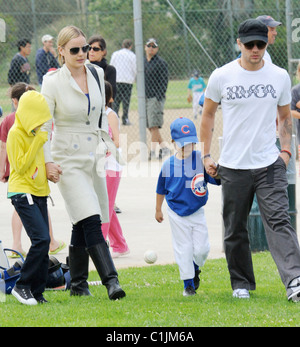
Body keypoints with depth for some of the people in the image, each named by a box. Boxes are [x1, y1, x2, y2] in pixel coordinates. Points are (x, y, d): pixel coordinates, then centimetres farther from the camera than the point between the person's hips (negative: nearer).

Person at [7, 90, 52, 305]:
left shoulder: (35, 133, 14)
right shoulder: (15, 134, -12)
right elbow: (20, 166, -18)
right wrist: (37, 143, -18)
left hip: (39, 194, 9)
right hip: (22, 193, -9)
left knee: (44, 242, 4)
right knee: (41, 239, -19)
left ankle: (37, 293, 9)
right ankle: (22, 286, -9)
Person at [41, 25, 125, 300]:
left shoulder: (97, 74, 5)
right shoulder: (53, 82, -10)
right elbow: (42, 126, -7)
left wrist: (105, 141, 18)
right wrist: (48, 162, -13)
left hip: (94, 157, 6)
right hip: (68, 160, -5)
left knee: (82, 224, 11)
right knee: (91, 221, -17)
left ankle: (78, 283, 20)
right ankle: (111, 280, -23)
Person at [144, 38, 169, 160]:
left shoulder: (161, 63, -5)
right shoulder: (142, 62, 15)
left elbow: (164, 81, -9)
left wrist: (159, 98, -16)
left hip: (156, 98, -7)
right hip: (145, 98, 7)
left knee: (154, 126, -11)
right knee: (150, 127, 7)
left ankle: (152, 152, -11)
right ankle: (164, 148, 16)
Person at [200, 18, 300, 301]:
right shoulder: (222, 77, 0)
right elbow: (208, 114, 12)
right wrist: (206, 155, 8)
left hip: (269, 164, 0)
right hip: (233, 167, 0)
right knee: (234, 230, 7)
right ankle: (241, 284, 23)